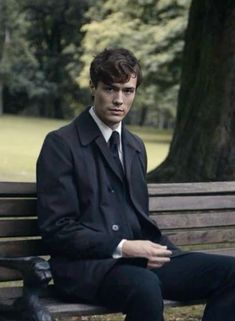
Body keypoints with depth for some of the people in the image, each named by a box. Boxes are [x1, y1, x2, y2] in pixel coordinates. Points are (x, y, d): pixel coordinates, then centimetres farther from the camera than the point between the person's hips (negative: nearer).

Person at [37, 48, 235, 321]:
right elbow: (56, 229, -9)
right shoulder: (61, 144, -2)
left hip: (139, 259, 7)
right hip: (85, 263, -7)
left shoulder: (135, 146, 20)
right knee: (145, 286, -40)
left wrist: (153, 248, 1)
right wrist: (121, 247, -18)